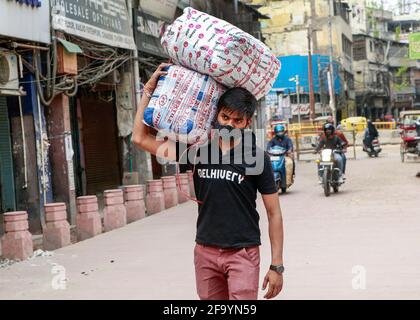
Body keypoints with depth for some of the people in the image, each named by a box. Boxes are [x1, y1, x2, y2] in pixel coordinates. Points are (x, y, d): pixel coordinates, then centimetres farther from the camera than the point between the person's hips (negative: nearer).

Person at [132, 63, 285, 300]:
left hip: (243, 253, -3)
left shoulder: (256, 158, -5)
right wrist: (149, 90, 3)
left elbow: (274, 214, -1)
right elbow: (140, 138, 5)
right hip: (205, 251, 4)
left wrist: (277, 266, -5)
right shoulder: (198, 151, 3)